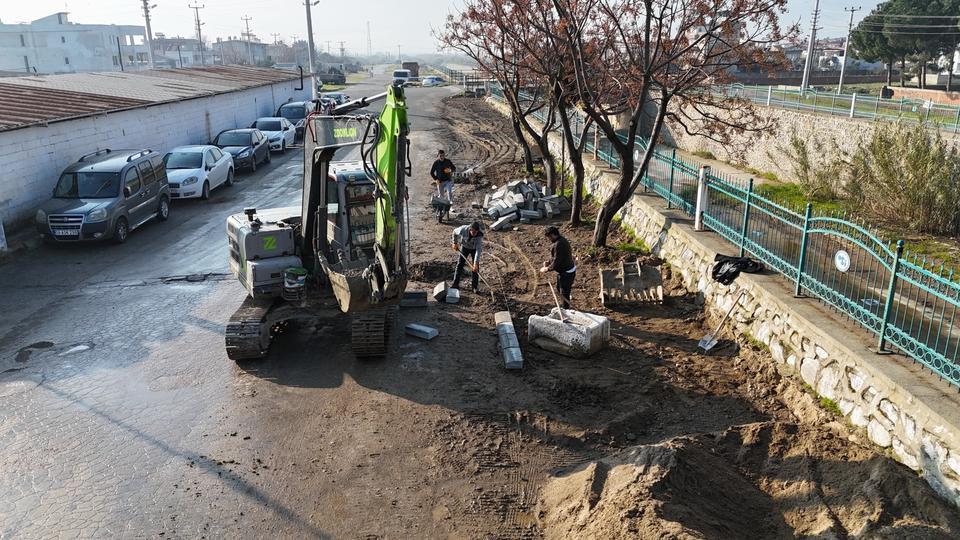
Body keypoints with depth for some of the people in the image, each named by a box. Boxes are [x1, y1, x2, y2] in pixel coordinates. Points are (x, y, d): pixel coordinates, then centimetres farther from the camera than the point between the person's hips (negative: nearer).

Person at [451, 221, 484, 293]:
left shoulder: (479, 236, -37)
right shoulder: (463, 229, -33)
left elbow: (478, 250, -41)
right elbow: (455, 232, -9)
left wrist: (475, 263, -47)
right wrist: (455, 243, -1)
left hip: (474, 249, -2)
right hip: (464, 247, 2)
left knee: (475, 267, -6)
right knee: (460, 264, 2)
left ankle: (475, 286, 6)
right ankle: (455, 284, 10)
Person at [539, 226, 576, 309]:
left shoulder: (558, 244, -28)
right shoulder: (562, 240, 5)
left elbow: (557, 261, -27)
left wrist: (547, 269, -14)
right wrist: (549, 262, 4)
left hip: (566, 273, -11)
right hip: (564, 271, 11)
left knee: (564, 293, 3)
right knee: (559, 288, 25)